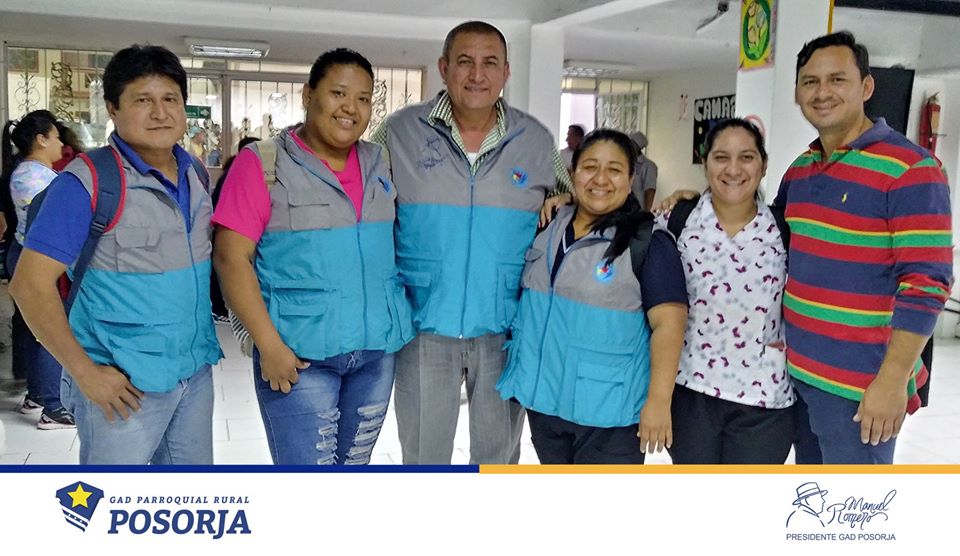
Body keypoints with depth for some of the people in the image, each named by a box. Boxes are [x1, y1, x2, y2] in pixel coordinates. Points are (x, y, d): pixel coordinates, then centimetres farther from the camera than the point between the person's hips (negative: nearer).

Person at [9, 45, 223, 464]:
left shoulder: (196, 175, 6)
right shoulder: (87, 182, -13)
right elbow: (31, 285, -15)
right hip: (123, 384, -6)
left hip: (196, 373, 6)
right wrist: (85, 372, -17)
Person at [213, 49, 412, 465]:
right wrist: (269, 345, -16)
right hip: (300, 355, -5)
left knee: (355, 464, 17)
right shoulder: (263, 164, -7)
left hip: (377, 351, 5)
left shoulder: (379, 164, 8)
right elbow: (231, 259, -11)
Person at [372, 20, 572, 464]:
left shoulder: (536, 141, 0)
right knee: (423, 454, 14)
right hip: (425, 327, -1)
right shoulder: (400, 132, -4)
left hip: (504, 329, 1)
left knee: (499, 455, 17)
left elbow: (566, 203, 17)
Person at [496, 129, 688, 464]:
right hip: (543, 398, 6)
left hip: (609, 410, -6)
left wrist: (658, 401, -20)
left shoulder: (648, 241, -10)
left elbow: (668, 322, -15)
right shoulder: (548, 229, 8)